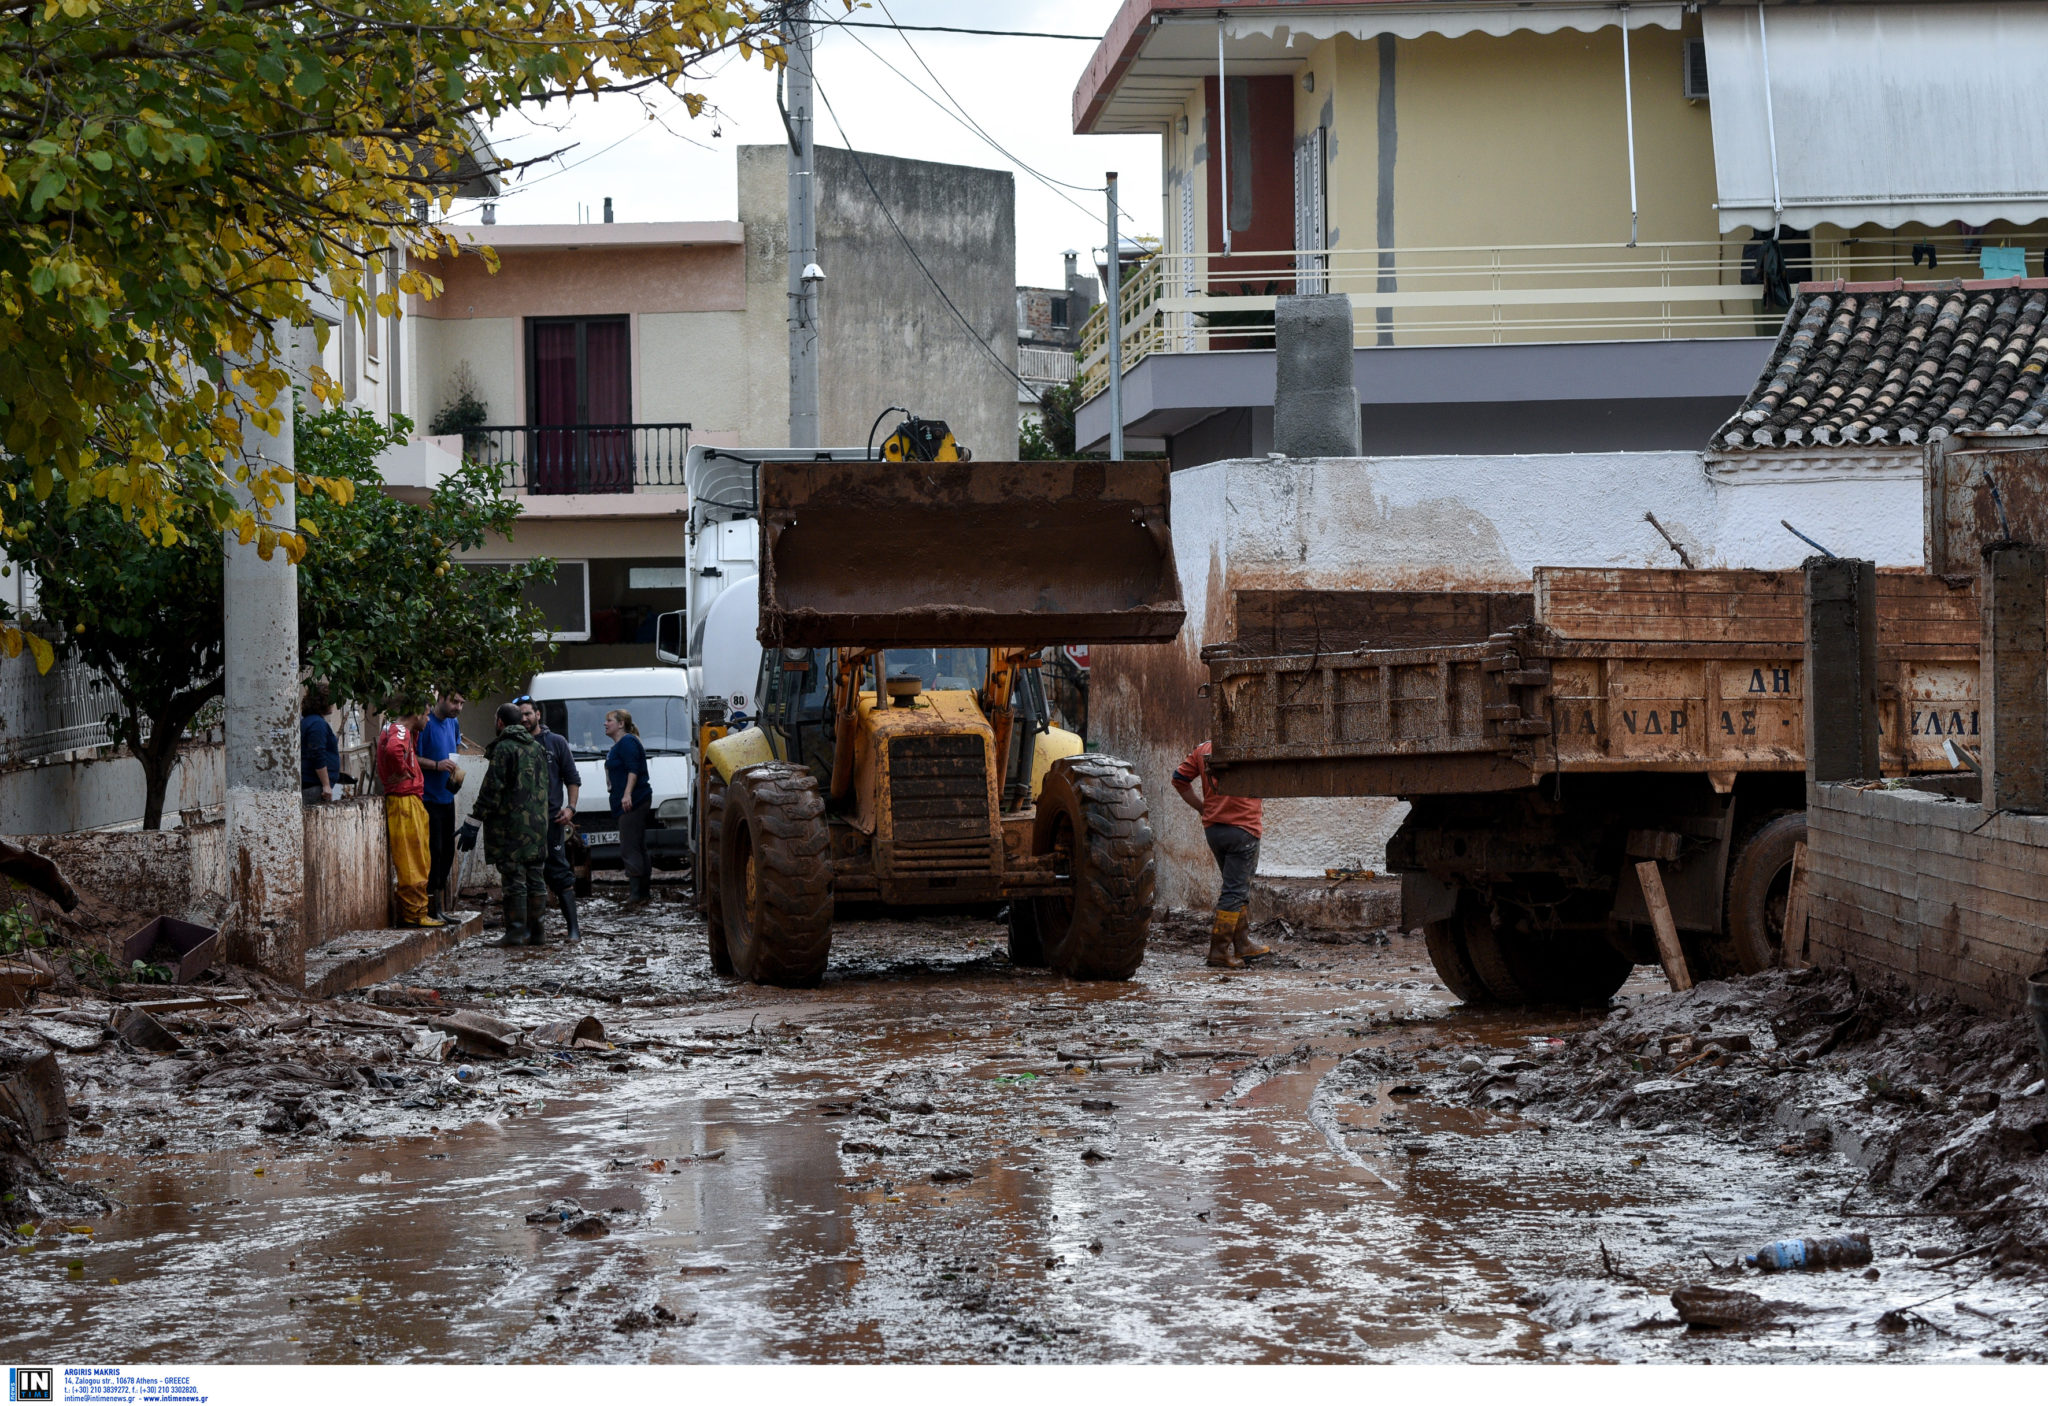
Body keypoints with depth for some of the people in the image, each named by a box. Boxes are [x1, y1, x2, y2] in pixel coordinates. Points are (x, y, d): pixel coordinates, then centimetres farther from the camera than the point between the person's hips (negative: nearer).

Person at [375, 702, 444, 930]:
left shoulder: (398, 730, 18)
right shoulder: (399, 732, -14)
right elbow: (393, 750, -37)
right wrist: (404, 772, -22)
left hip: (409, 801, 10)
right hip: (405, 802, -10)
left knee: (412, 863, 14)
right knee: (413, 862, -7)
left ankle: (410, 913, 18)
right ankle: (415, 914, -5)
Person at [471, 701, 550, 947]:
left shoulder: (504, 749, -10)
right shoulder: (537, 748, 14)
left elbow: (493, 788, -15)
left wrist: (477, 817, -12)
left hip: (511, 824, -7)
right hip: (537, 823, 7)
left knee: (514, 878, -6)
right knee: (534, 877, 9)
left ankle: (516, 930, -8)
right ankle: (535, 931, 12)